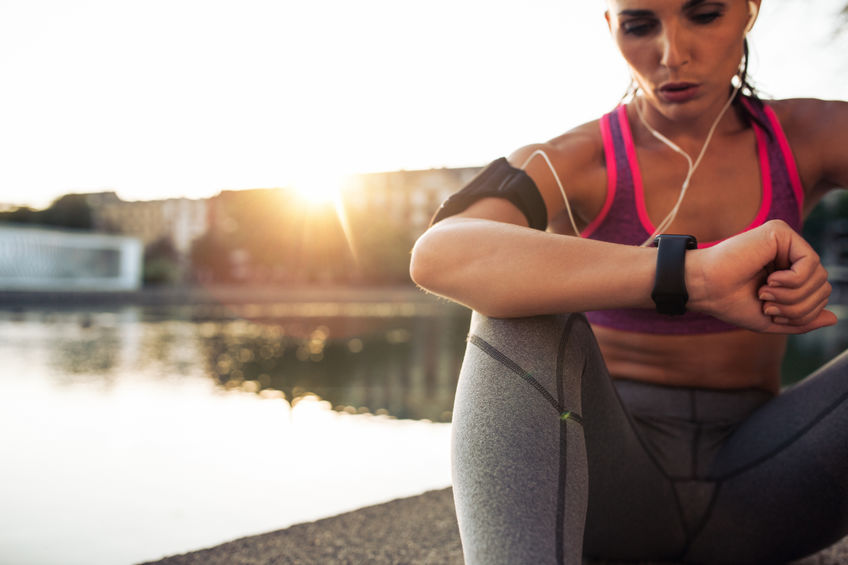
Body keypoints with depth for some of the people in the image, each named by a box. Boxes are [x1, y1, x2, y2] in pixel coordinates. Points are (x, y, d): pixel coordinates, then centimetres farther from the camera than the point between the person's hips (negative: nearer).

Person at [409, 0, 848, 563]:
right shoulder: (567, 165, -9)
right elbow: (438, 256, -32)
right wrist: (693, 274, -43)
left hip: (750, 484, 3)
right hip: (598, 473, -2)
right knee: (526, 311, -33)